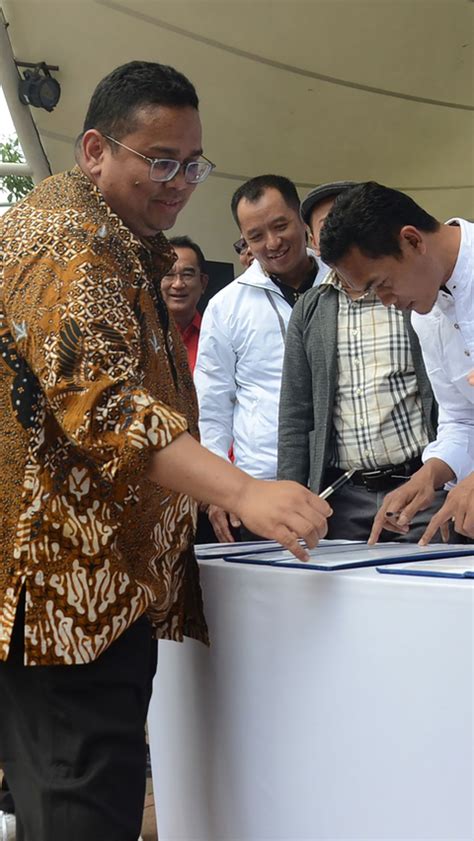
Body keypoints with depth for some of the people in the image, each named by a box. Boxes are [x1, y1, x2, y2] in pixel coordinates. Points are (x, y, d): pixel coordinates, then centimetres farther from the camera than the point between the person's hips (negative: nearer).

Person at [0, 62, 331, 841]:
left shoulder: (124, 248, 23)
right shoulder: (65, 238, -11)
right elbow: (98, 399, -25)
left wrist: (212, 491, 23)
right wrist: (240, 489, -34)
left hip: (107, 586, 11)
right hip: (67, 581, -11)